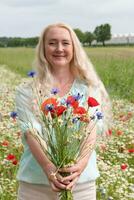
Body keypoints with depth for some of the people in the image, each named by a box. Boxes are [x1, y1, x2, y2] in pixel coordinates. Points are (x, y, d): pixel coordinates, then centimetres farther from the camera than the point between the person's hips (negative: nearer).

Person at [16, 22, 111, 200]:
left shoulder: (89, 88, 2)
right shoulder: (28, 90, 0)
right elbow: (30, 132, -11)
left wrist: (81, 164, -26)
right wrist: (48, 166, -27)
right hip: (35, 182, 0)